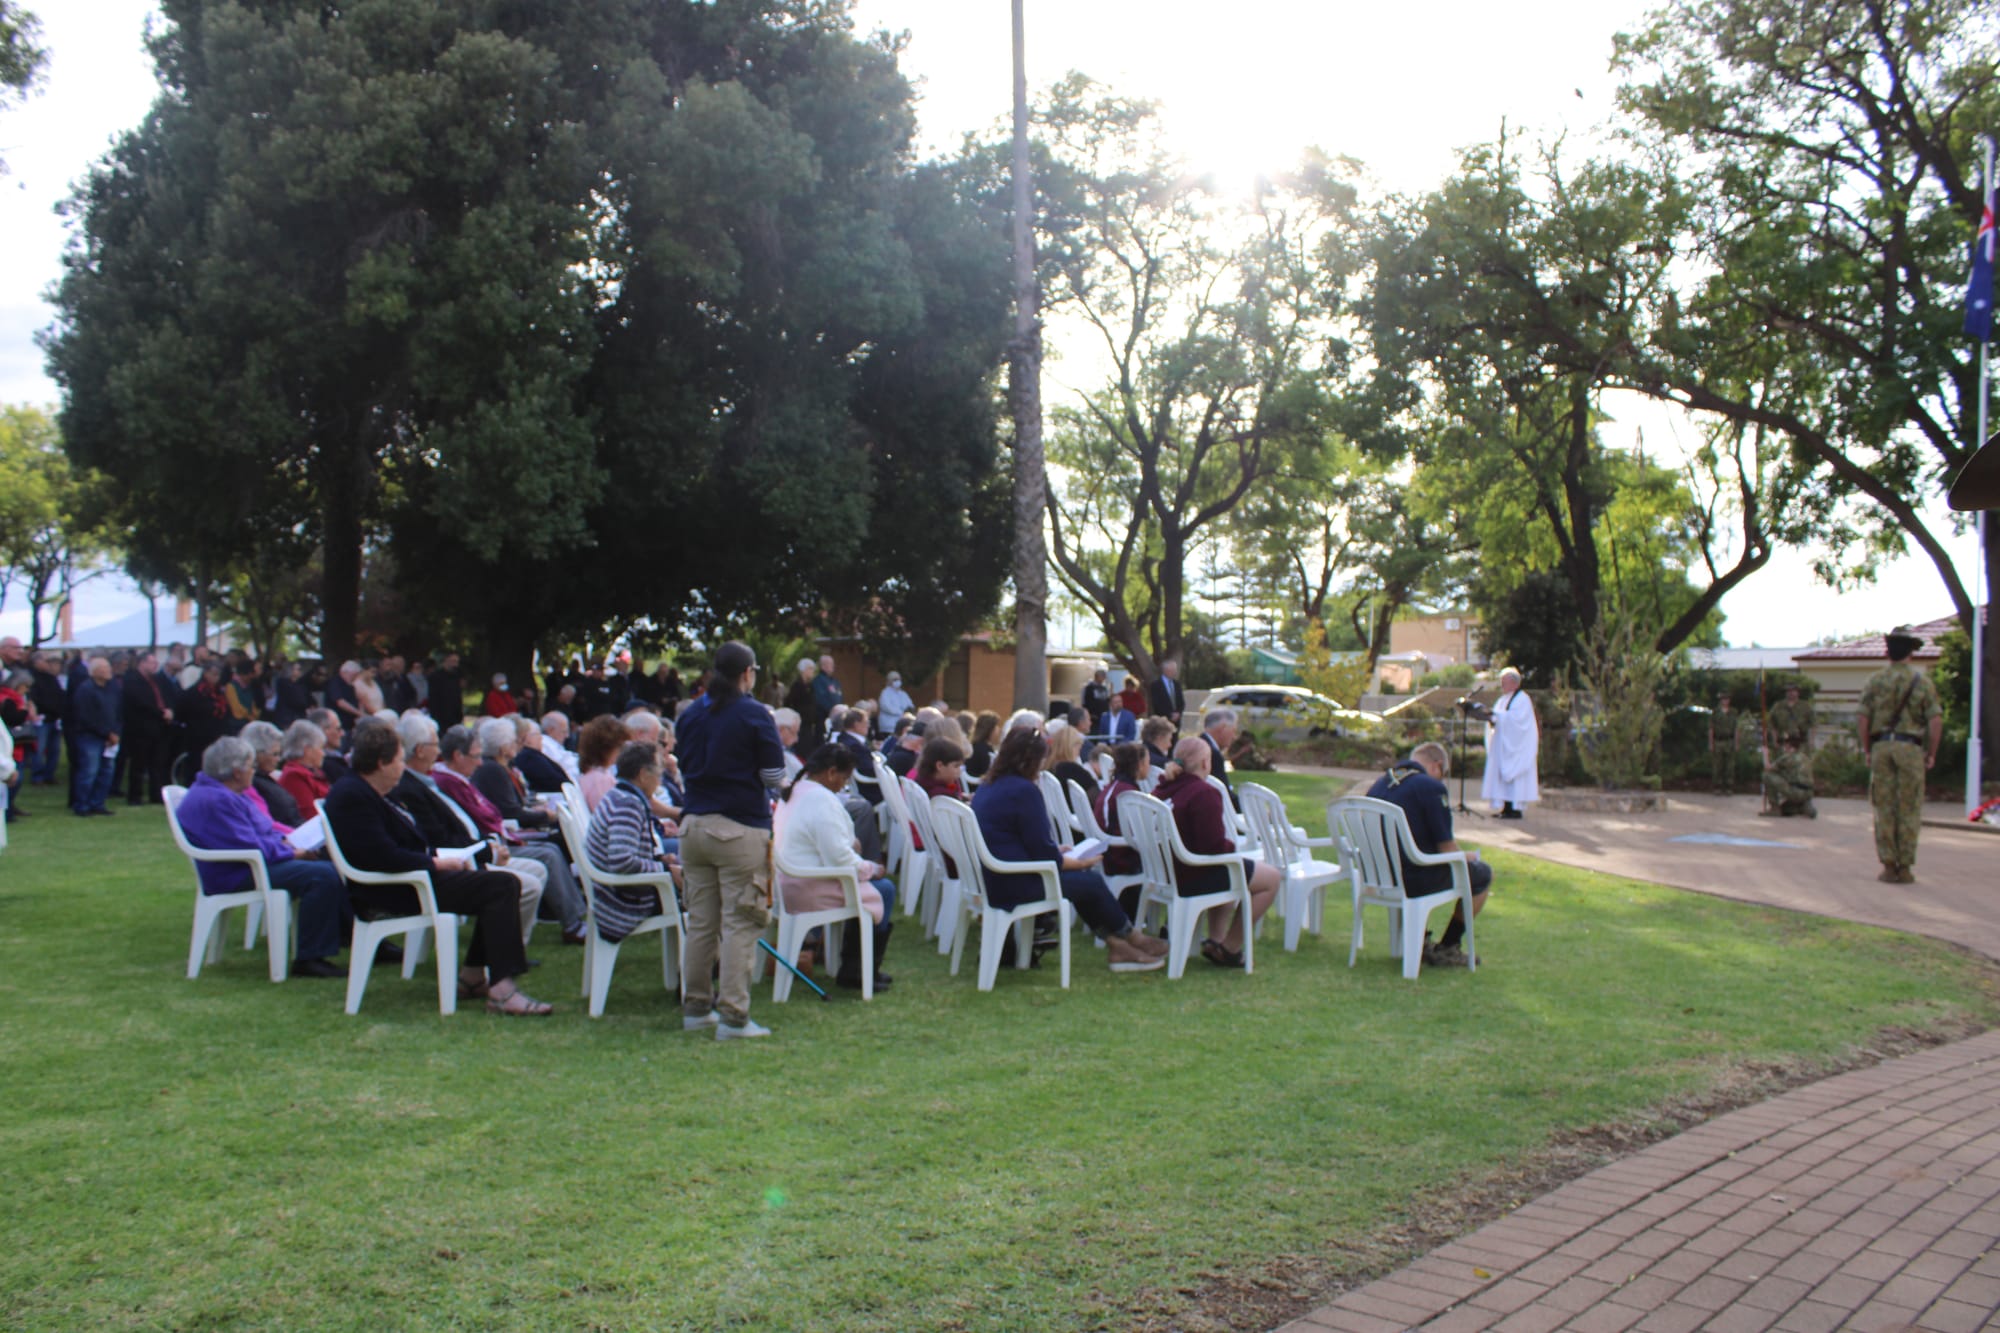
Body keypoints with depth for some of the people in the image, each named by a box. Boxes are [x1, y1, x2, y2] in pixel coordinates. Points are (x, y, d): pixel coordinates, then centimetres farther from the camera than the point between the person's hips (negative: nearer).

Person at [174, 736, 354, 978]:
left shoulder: (224, 794, 17)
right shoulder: (216, 801, -19)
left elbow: (262, 832, 22)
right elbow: (249, 848, -24)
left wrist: (287, 842, 3)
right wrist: (292, 853, -13)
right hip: (236, 876, -12)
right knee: (322, 876, -26)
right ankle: (310, 958, -22)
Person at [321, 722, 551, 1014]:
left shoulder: (361, 791, 18)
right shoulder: (352, 795, -17)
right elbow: (385, 858, -25)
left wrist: (440, 857, 4)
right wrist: (439, 863, -14)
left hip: (407, 879, 11)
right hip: (391, 892, -11)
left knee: (502, 884, 7)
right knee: (500, 886, -20)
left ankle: (472, 977, 9)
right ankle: (501, 989, -24)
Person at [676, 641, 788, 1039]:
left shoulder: (691, 714, 8)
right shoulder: (754, 714, -8)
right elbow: (775, 775, -7)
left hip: (694, 825, 6)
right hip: (740, 829, -6)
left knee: (700, 921, 12)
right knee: (738, 924, -3)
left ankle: (697, 1008, 20)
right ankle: (733, 1016, -3)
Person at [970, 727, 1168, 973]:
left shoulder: (987, 787, 10)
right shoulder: (1024, 791, -18)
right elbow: (1045, 856, -17)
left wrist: (1057, 853, 21)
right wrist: (1081, 863, 0)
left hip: (991, 881, 9)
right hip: (1014, 886, -9)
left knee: (1086, 879, 18)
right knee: (1091, 880, 8)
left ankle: (1115, 944, 16)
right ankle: (1132, 939, 27)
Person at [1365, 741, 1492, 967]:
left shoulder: (1378, 785, 8)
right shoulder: (1432, 787, -15)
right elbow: (1447, 848, -15)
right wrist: (1466, 857, 9)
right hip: (1416, 882, -8)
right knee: (1483, 874, 14)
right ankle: (1446, 950, 16)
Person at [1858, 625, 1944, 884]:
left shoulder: (1875, 681, 2)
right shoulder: (1923, 682, -1)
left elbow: (1863, 718, -2)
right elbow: (1936, 721, -7)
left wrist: (1868, 750, 7)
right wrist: (1931, 754, 2)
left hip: (1881, 746, 1)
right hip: (1911, 748, -1)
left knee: (1884, 809, 5)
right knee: (1909, 810, 4)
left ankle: (1889, 867, 5)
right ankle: (1905, 868, 5)